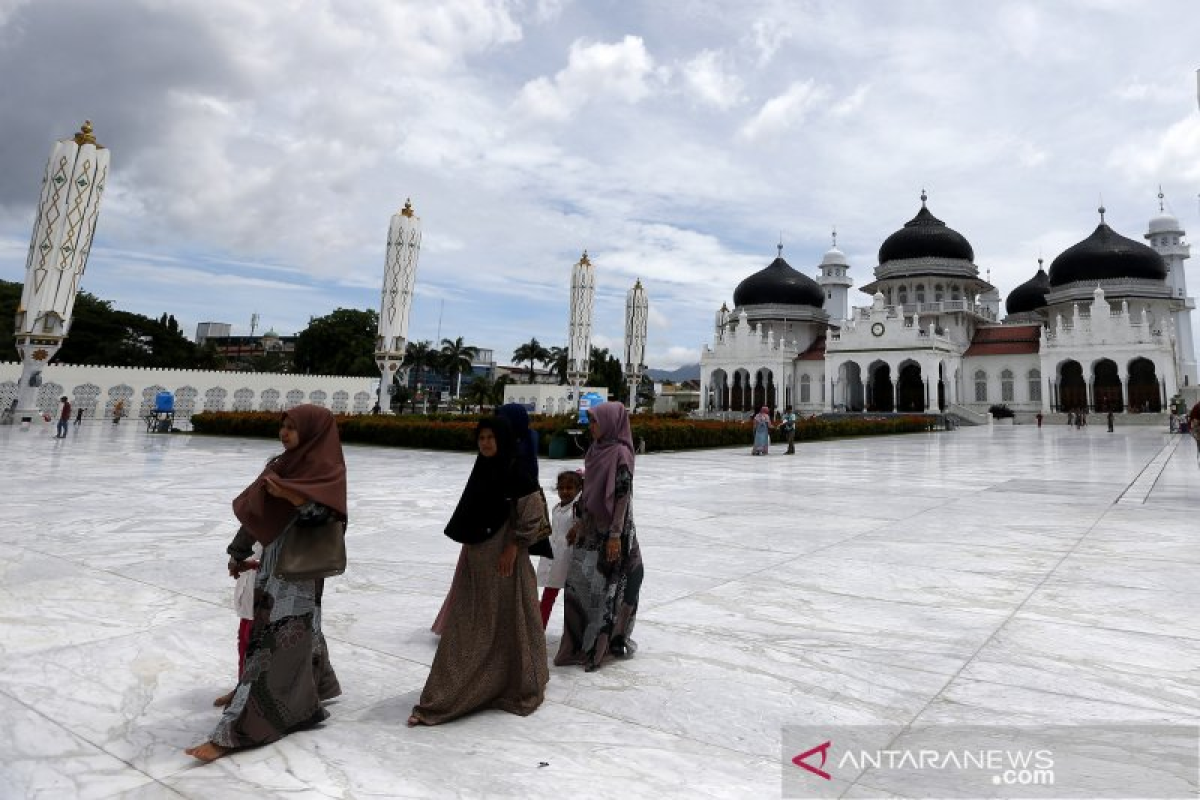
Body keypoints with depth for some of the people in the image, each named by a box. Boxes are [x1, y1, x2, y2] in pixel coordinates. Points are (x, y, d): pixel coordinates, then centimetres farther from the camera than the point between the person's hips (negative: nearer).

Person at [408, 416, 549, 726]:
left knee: (507, 624, 7)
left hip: (503, 558, -6)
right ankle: (443, 699, 21)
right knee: (465, 627, 11)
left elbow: (533, 514, -15)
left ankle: (518, 689, 29)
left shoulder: (515, 473, -14)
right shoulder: (481, 470, 8)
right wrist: (468, 548, 13)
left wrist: (513, 548, -15)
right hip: (476, 557, 7)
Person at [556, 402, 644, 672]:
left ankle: (603, 645, 18)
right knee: (578, 584, 13)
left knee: (605, 588, 3)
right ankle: (581, 642, 27)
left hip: (610, 530, -8)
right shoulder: (597, 449, 10)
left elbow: (623, 496, -18)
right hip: (591, 528, 8)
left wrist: (615, 535, -20)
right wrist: (579, 524, 18)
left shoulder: (620, 453, -15)